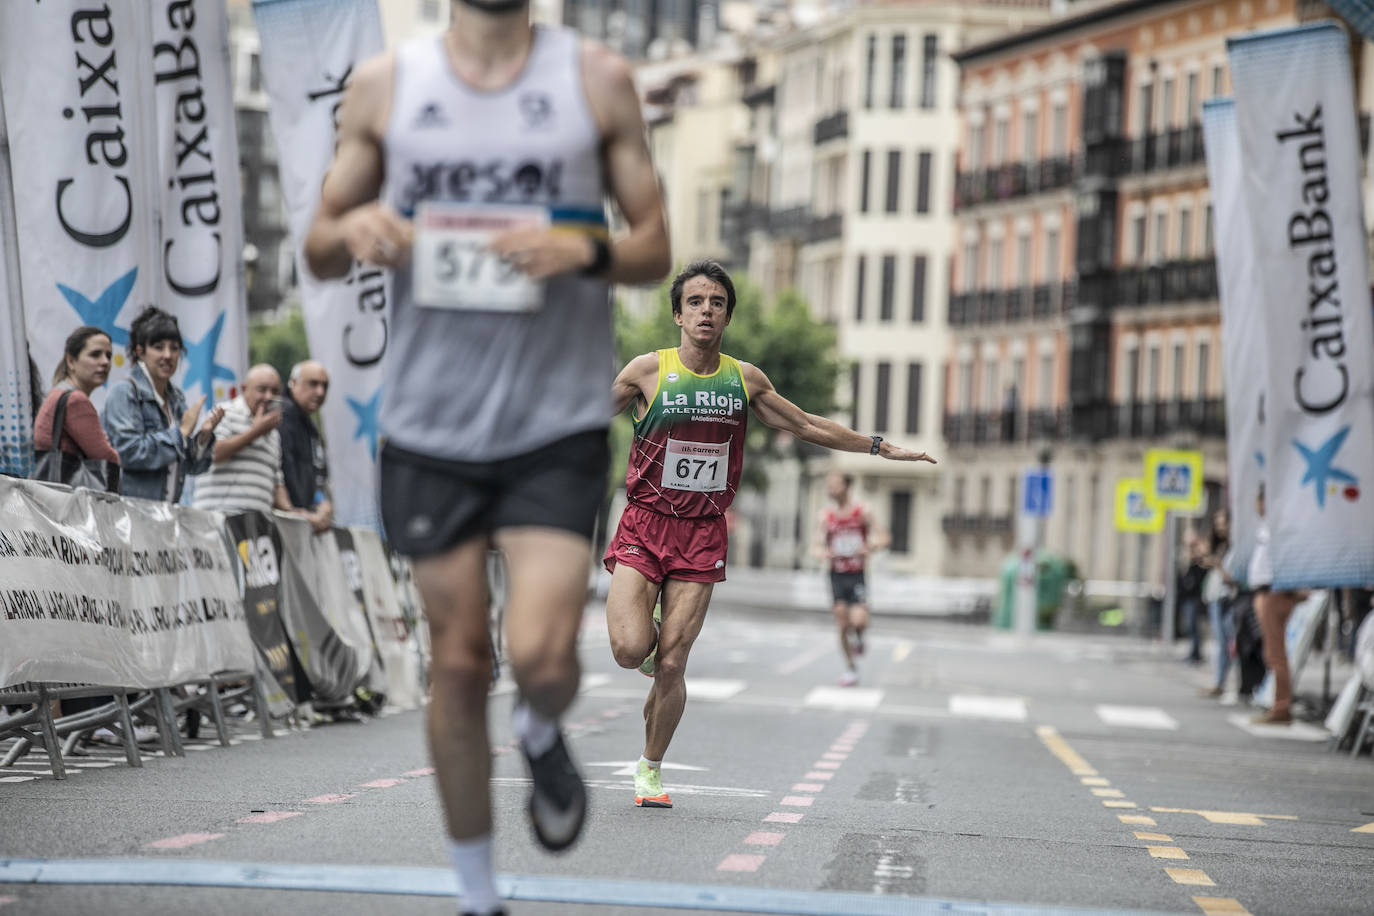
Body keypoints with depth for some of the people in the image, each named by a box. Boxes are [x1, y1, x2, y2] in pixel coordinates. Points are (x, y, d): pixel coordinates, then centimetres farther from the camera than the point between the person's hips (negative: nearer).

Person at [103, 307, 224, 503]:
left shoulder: (177, 399, 14)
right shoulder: (124, 393, -6)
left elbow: (191, 466, 16)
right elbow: (129, 452, -18)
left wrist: (204, 436, -4)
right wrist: (182, 431, -11)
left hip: (166, 508, 6)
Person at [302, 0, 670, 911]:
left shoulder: (598, 80, 1)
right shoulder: (385, 85, 3)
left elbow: (655, 248, 4)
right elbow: (320, 247, 9)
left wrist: (585, 249, -18)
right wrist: (353, 231, -15)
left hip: (559, 424, -1)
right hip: (430, 426, 1)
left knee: (541, 654, -15)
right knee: (459, 664, 7)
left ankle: (543, 735, 23)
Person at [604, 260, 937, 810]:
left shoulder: (744, 379, 6)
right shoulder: (648, 371, -4)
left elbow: (807, 425, 19)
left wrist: (880, 448, 20)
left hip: (702, 535, 2)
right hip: (644, 524, -2)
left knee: (672, 663, -5)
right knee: (629, 650, -18)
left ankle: (650, 768, 14)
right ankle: (650, 647, 21)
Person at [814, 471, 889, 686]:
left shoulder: (862, 512, -5)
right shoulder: (826, 516, 2)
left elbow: (882, 539, -4)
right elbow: (821, 544, 3)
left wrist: (870, 546, -26)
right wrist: (823, 552, -21)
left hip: (857, 574, -2)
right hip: (837, 574, 2)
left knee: (858, 620, -21)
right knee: (842, 626, 2)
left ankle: (859, 637, 16)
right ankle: (850, 669, 17)